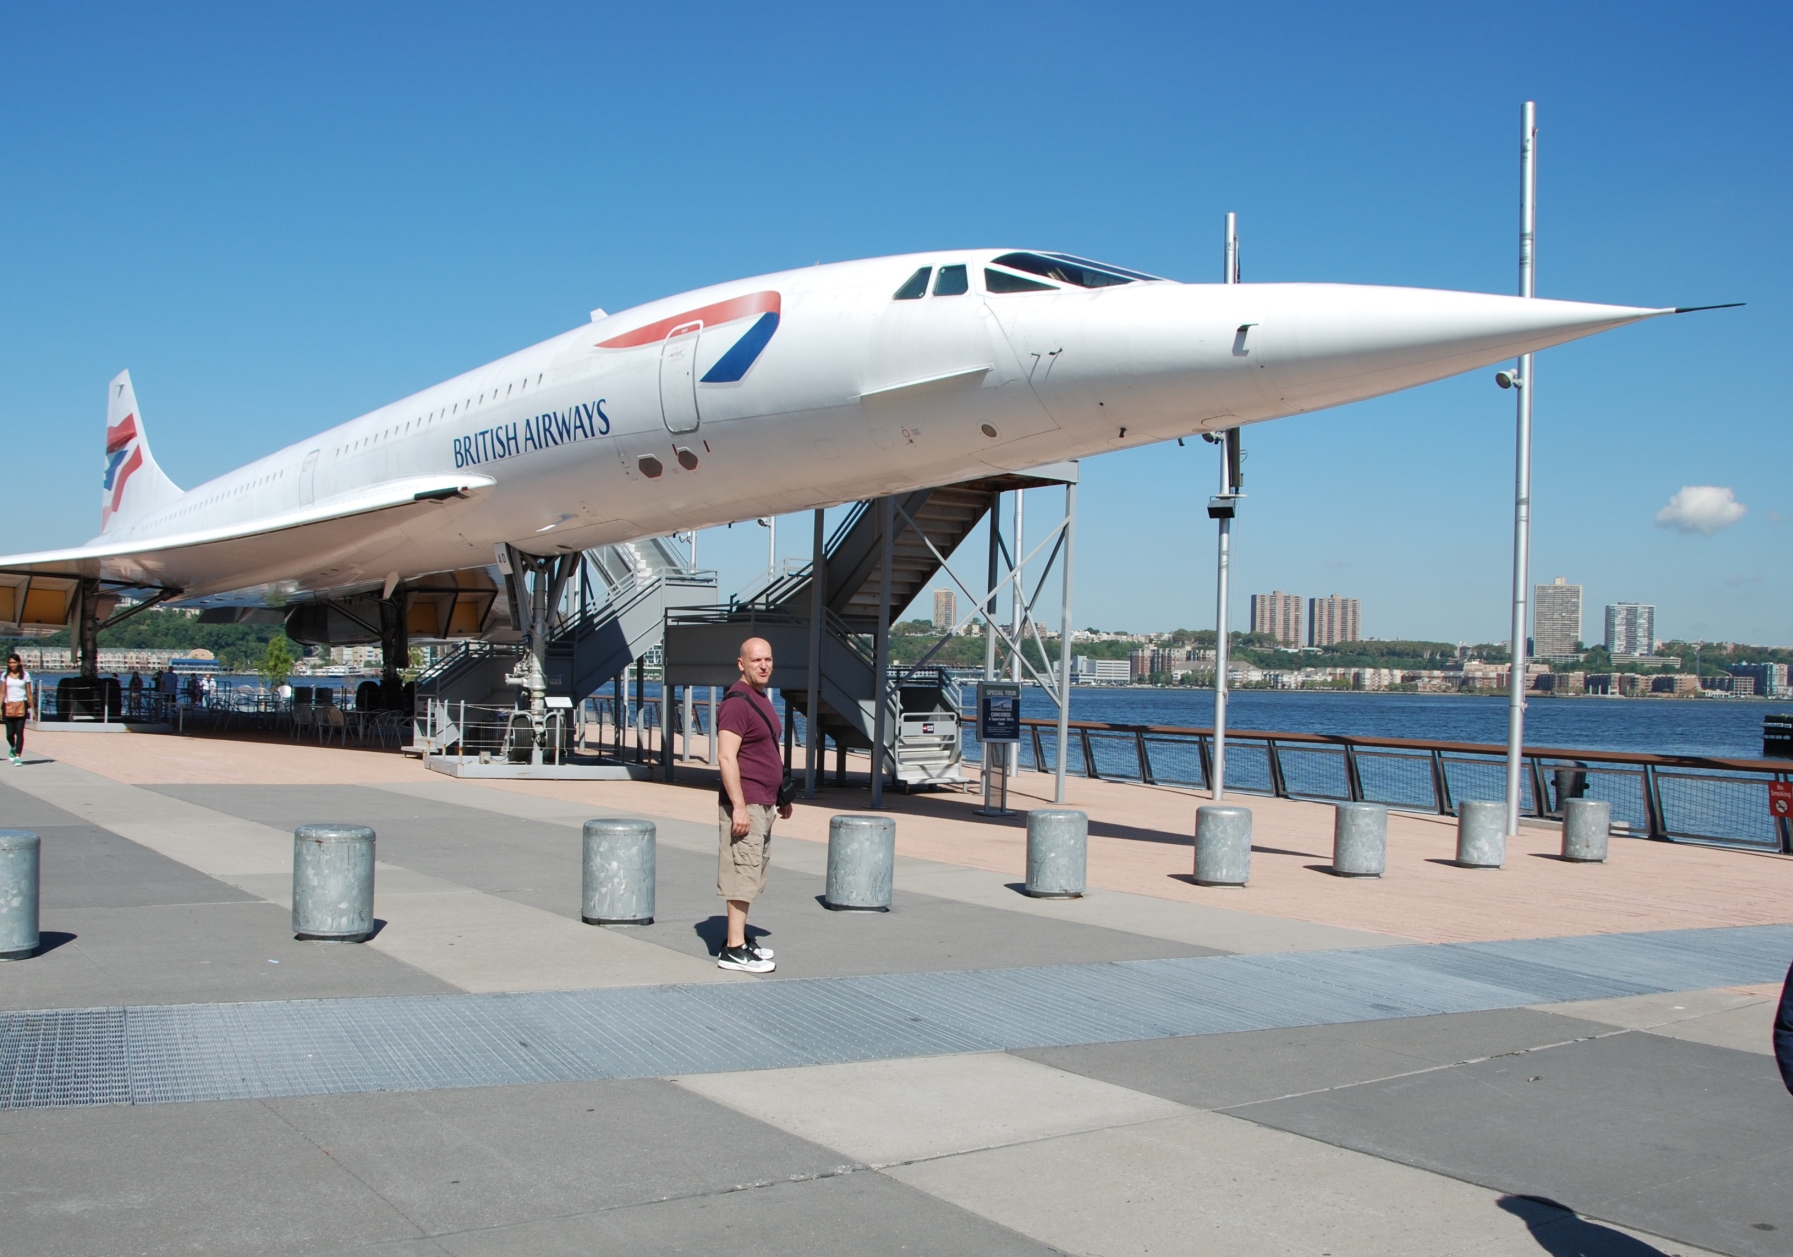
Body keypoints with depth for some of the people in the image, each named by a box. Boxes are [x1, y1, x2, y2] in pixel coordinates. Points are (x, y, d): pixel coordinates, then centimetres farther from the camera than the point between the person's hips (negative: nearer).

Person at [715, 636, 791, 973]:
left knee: (753, 876, 15)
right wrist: (739, 806, -25)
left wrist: (780, 798, 24)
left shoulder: (761, 699, 16)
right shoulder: (737, 702, -15)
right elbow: (726, 757, -22)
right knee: (742, 875, -9)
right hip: (745, 805, -10)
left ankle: (739, 939, 23)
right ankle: (734, 951, -6)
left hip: (763, 803, 10)